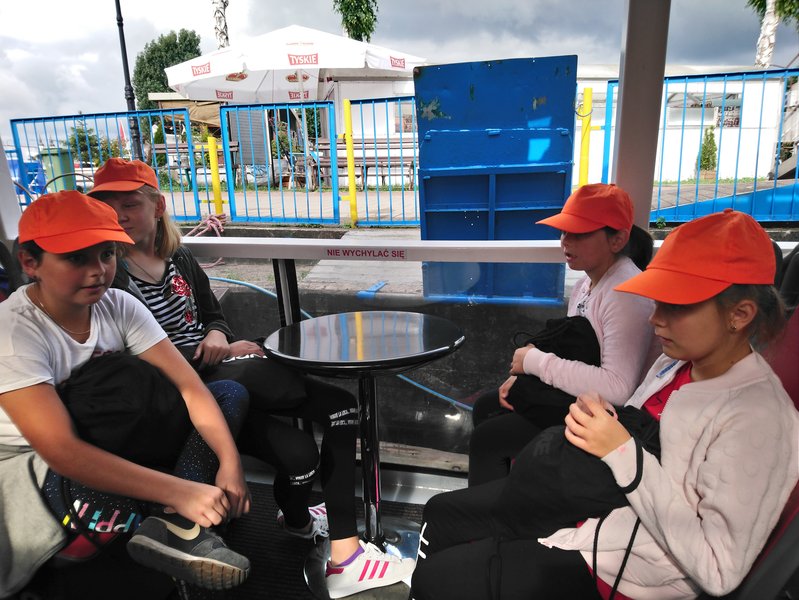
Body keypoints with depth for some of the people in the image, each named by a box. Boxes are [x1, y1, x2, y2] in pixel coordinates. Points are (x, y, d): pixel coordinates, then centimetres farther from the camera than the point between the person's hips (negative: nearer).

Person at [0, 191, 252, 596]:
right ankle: (179, 524, -9)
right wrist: (179, 491, -39)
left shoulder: (118, 307, -8)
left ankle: (175, 525, -27)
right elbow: (60, 449, -32)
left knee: (231, 394, -10)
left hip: (109, 445, 6)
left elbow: (189, 387, -14)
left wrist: (230, 463, -29)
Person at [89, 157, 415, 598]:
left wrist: (216, 335, -2)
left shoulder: (179, 259, 12)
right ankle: (296, 521, 12)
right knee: (297, 451, -28)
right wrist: (220, 355, -17)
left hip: (214, 374, 7)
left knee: (341, 407, -7)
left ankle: (344, 556, -3)